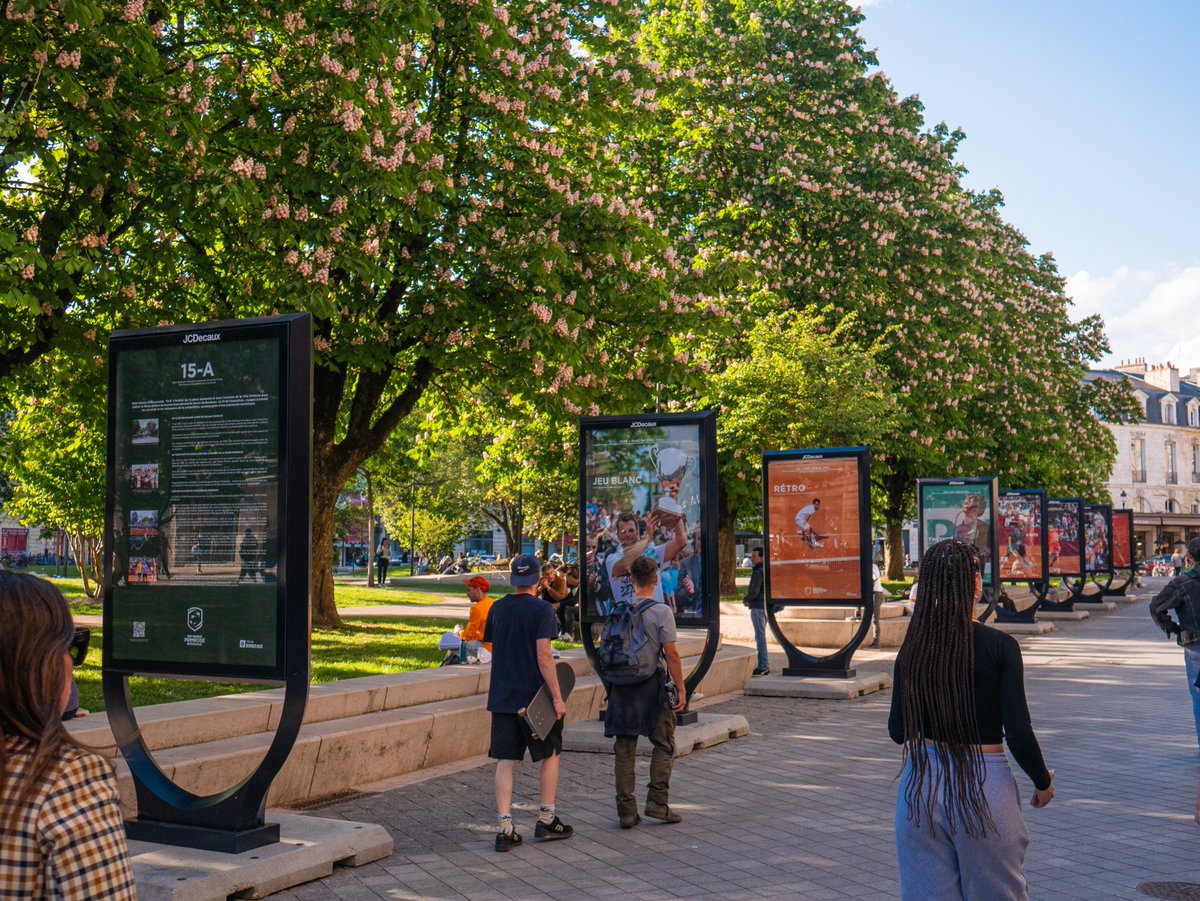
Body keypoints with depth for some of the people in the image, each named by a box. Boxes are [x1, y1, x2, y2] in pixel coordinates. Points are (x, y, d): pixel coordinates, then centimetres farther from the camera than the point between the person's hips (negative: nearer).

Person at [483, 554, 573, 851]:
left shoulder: (497, 608, 6)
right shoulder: (541, 609, -12)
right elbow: (543, 655, -18)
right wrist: (557, 697, -15)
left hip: (502, 695, 4)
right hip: (534, 695, -4)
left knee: (505, 762, 4)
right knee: (550, 754, 14)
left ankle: (505, 829, 0)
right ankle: (546, 820, 20)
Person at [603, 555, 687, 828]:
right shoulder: (662, 611, -9)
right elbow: (671, 654, -11)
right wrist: (681, 689, -5)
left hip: (622, 685, 4)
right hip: (653, 684, -4)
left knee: (624, 750, 7)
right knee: (664, 745, 11)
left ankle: (626, 811, 8)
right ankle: (657, 801, 3)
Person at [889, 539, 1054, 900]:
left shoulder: (912, 650, -2)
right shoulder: (999, 646, -12)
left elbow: (898, 732, 3)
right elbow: (1019, 734, -12)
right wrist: (1043, 781, 5)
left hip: (922, 785, 3)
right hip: (984, 786, -2)